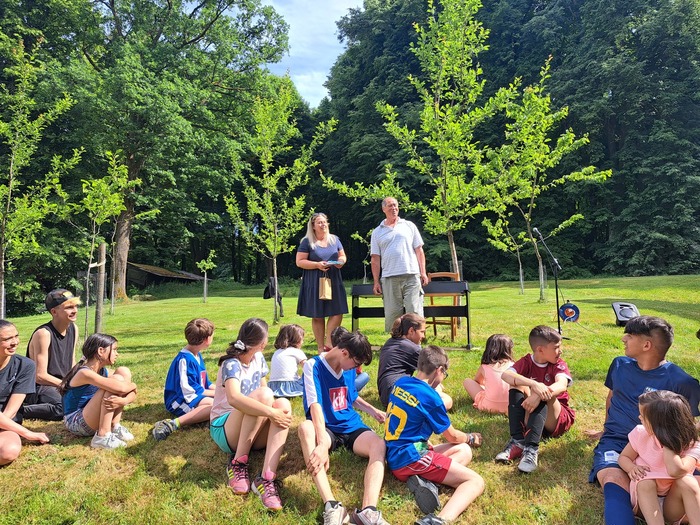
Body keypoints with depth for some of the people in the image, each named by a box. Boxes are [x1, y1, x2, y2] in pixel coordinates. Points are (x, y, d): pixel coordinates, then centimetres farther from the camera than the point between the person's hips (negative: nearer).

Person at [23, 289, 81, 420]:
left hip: (60, 385, 9)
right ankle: (18, 410, -13)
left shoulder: (73, 329, 4)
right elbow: (40, 376, -21)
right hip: (39, 387, -9)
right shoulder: (43, 334, -19)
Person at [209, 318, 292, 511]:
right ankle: (238, 463, -20)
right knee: (263, 395, -33)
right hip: (224, 429, -6)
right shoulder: (231, 364, -19)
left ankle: (266, 478, -35)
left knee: (283, 404, -25)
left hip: (254, 433, 6)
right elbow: (233, 398, -39)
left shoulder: (258, 358, 4)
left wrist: (277, 409, -10)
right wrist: (270, 412, -40)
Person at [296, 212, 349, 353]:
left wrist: (341, 261, -6)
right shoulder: (307, 242, -1)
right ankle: (321, 347, 12)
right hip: (315, 283, -4)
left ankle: (329, 342, 7)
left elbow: (343, 256, 18)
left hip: (333, 281, 4)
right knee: (317, 316, 2)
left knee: (337, 313, -5)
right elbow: (299, 262, -5)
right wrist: (317, 265, -17)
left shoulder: (334, 239, 12)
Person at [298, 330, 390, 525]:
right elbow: (314, 405, -25)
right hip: (327, 429, -4)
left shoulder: (349, 367, 6)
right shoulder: (314, 366, -13)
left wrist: (373, 411, 9)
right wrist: (322, 443, -37)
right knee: (305, 428, -39)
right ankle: (332, 506, -50)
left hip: (351, 426, 5)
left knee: (379, 445, -28)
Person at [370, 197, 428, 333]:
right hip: (389, 279, 1)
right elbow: (375, 259, 9)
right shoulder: (377, 232, 12)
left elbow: (419, 250, 10)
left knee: (414, 312, -4)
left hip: (411, 276, 0)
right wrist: (376, 282, 4)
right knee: (391, 314, 2)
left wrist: (423, 273, 2)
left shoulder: (409, 226, 12)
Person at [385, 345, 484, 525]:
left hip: (395, 456, 9)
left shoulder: (400, 382, 7)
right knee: (476, 481, -6)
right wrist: (469, 437, 22)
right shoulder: (430, 396, -15)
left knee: (464, 451, 19)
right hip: (411, 458, -9)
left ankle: (425, 480, -8)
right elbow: (452, 437, 2)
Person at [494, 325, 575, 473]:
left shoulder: (559, 364, -7)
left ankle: (531, 448, -43)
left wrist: (539, 395, -49)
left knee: (541, 393, -30)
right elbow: (505, 375, -27)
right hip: (528, 416, 2)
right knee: (517, 385, -21)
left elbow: (562, 385, -31)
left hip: (557, 419, -2)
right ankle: (517, 441, -31)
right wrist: (534, 384, -43)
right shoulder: (526, 362, -5)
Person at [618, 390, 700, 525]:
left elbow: (676, 471, -36)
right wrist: (632, 468, -18)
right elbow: (623, 457, 5)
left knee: (687, 481, -31)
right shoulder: (641, 434, -8)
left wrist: (665, 441, -26)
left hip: (672, 503, -1)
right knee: (644, 482, -32)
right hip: (645, 499, 2)